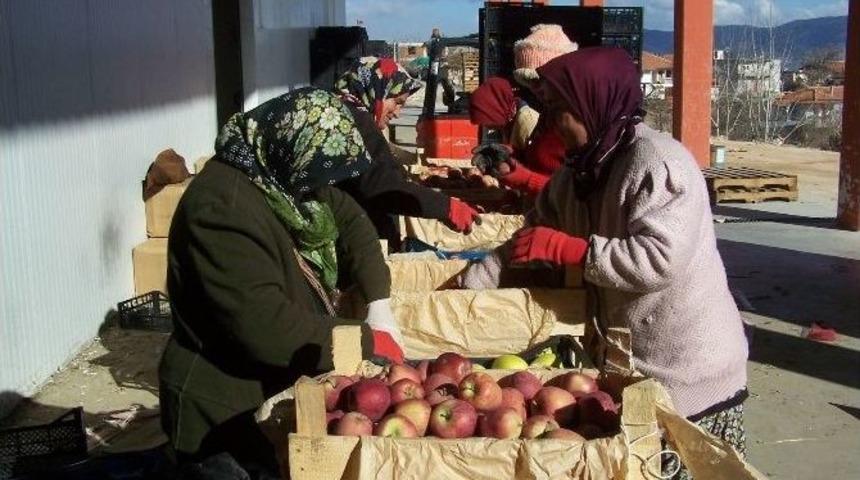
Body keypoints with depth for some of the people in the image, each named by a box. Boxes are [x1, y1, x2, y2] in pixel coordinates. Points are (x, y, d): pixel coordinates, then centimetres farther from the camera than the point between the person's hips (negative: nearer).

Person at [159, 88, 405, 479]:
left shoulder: (287, 175, -1)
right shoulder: (222, 205, -29)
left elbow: (350, 221, 13)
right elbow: (265, 326, -34)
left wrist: (379, 303, -3)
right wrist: (366, 340, -24)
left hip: (286, 387, 8)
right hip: (226, 417, -8)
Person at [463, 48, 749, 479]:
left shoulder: (657, 162, -19)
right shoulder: (581, 170, 6)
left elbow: (657, 259, -30)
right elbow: (529, 241, 7)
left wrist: (563, 248, -25)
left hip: (685, 371, -8)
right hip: (622, 361, 8)